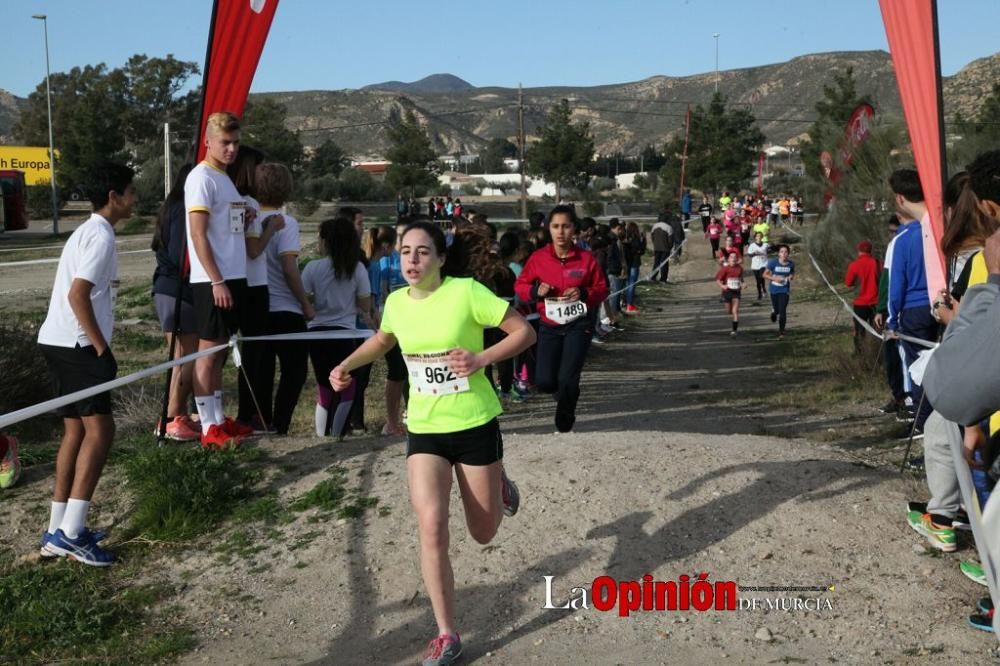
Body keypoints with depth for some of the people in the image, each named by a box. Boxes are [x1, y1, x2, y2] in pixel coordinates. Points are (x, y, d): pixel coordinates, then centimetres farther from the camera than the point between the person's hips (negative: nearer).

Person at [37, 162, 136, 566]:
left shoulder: (86, 231, 20)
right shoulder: (101, 235, -12)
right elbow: (78, 294, -21)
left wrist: (96, 345, 18)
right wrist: (102, 348, -15)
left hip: (60, 343, 10)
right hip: (75, 346, -10)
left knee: (76, 430, 11)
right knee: (99, 429, -10)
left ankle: (58, 530, 14)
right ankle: (69, 533, -11)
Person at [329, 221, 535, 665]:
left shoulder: (466, 291, -17)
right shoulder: (396, 302, -2)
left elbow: (525, 332, -12)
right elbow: (383, 339, 22)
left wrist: (481, 359, -26)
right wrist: (346, 365, 8)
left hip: (476, 425, -3)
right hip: (424, 429, 3)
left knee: (484, 533, 10)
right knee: (431, 526, -14)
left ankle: (498, 484, 47)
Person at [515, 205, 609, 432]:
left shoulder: (586, 258, -7)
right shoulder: (538, 258, -4)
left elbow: (602, 289, 2)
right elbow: (520, 286, 6)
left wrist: (584, 293, -18)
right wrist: (536, 291, -14)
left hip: (578, 324, -1)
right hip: (549, 325, 2)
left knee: (567, 380, -11)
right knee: (544, 382, -7)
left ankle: (565, 420, 21)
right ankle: (565, 391, 33)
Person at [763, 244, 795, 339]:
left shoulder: (791, 264, -6)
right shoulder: (773, 262, -13)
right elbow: (765, 274, -6)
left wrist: (791, 277, -9)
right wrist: (774, 278, -20)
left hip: (785, 290, 0)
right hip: (774, 290, 0)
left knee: (782, 312, -9)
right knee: (776, 310, 15)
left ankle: (781, 332, 5)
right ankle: (773, 311, 55)